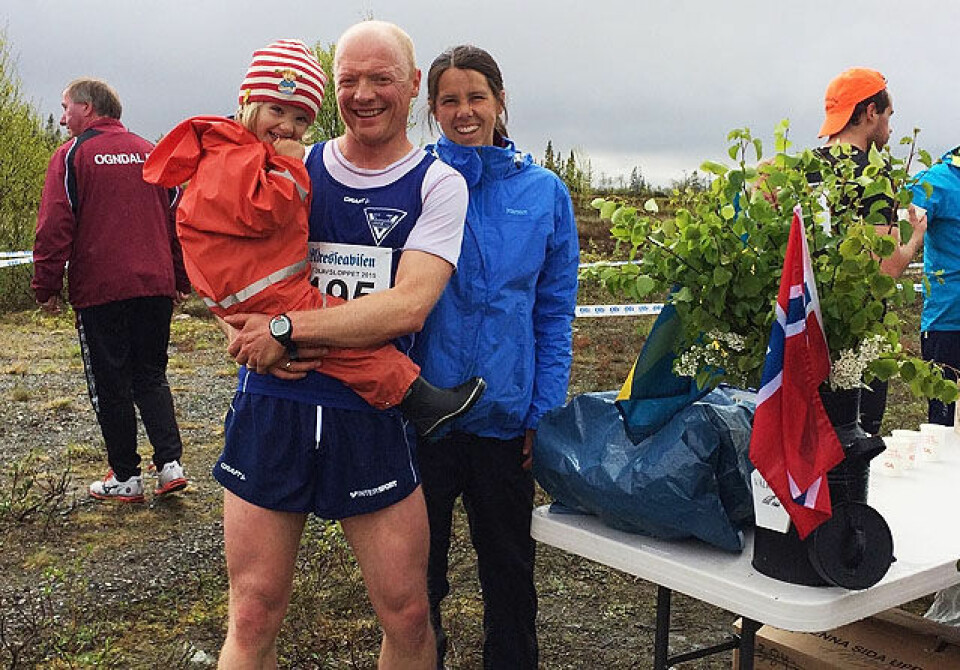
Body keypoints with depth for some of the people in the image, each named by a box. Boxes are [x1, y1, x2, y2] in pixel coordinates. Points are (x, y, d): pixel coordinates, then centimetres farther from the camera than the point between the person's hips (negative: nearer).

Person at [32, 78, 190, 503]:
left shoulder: (72, 154, -3)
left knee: (110, 385, 6)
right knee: (151, 376, 15)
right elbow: (177, 219, 12)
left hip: (100, 290, -4)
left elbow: (54, 227, -10)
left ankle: (125, 478, 12)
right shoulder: (150, 153, 11)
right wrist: (181, 280, 18)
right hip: (156, 287, 4)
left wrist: (47, 286, -2)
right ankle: (170, 462, 3)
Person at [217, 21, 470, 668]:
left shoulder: (437, 185, 0)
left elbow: (408, 305, -13)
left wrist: (286, 328, -15)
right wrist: (261, 345, -10)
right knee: (253, 618, 6)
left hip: (372, 419, -2)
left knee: (408, 616, 5)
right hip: (272, 406, 2)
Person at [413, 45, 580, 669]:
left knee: (510, 567, 17)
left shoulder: (545, 191, 2)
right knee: (419, 561, 14)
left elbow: (555, 312, 3)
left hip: (505, 413, 1)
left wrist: (544, 411, -2)